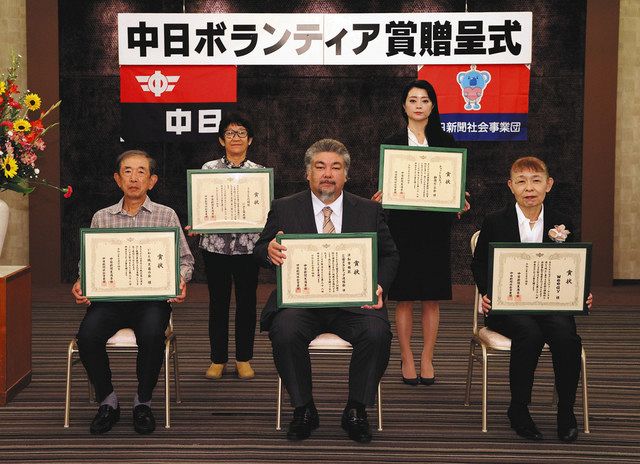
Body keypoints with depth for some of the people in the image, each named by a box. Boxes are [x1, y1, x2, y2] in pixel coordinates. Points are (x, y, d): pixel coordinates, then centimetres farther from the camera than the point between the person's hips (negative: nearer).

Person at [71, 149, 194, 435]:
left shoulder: (166, 216, 10)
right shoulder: (101, 218, 15)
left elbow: (184, 259, 10)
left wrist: (181, 279, -12)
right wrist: (80, 284, -4)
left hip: (152, 296, -2)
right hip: (110, 296, 2)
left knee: (152, 334, -34)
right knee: (87, 336, -27)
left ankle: (143, 403, -9)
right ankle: (107, 402, -4)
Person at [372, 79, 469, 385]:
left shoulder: (445, 142, 7)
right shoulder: (392, 143, 4)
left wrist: (459, 202, -12)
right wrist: (382, 197, -17)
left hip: (435, 226, 1)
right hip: (403, 226, -1)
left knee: (432, 298, 5)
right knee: (404, 298, 2)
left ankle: (427, 360, 15)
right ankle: (407, 360, 13)